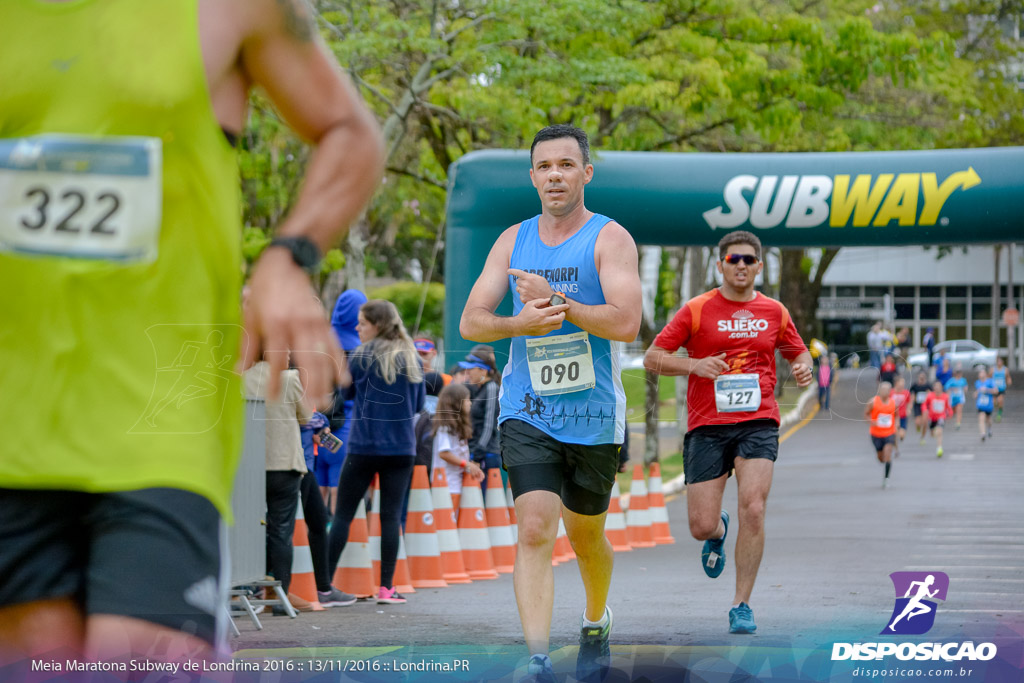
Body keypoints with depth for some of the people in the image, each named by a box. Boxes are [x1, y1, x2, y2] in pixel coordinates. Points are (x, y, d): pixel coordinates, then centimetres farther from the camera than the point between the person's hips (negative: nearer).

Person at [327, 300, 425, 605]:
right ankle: (387, 587, 0)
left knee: (343, 514, 3)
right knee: (391, 516, 3)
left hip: (364, 446, -3)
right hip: (402, 448, 3)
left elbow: (346, 389, 8)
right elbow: (419, 404, 14)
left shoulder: (362, 355, -6)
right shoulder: (412, 359, 6)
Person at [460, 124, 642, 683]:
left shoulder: (609, 238, -5)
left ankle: (595, 626, 42)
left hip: (592, 413, -1)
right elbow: (470, 322, 4)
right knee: (534, 531, -14)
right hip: (527, 412, 1)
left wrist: (555, 301, -21)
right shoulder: (513, 240, 7)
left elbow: (626, 323, -17)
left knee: (586, 535, 14)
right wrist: (520, 323, -16)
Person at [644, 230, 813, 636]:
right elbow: (652, 358, 2)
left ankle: (742, 605, -7)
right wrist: (695, 365, -15)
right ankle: (719, 532, 36)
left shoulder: (774, 312, 10)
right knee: (701, 527, -4)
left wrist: (803, 368, 1)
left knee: (753, 509, -18)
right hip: (707, 425, -1)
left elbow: (798, 352, 25)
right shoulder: (697, 310, 2)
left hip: (758, 423, 1)